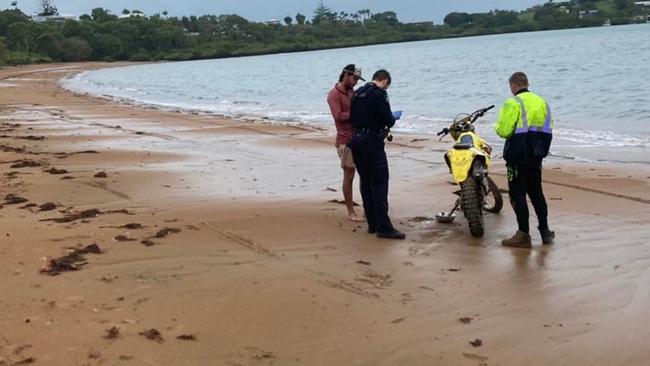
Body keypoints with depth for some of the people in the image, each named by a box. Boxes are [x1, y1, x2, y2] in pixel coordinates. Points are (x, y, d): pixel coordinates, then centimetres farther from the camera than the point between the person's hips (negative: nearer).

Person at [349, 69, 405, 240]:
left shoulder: (357, 93, 14)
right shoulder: (379, 94, -12)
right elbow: (388, 120, -15)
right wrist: (392, 120, 6)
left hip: (356, 140, 8)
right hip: (372, 141, -8)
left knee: (366, 182, 12)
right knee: (379, 183, -6)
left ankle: (372, 223, 17)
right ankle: (384, 227, -7)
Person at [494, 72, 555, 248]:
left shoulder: (513, 103, -12)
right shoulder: (542, 102, 11)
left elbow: (504, 131, -17)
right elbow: (547, 130, 13)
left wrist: (497, 126, 4)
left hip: (518, 156, -7)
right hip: (536, 156, 7)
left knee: (518, 194, -1)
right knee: (536, 192, 17)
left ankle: (523, 235, -1)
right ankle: (545, 231, 24)